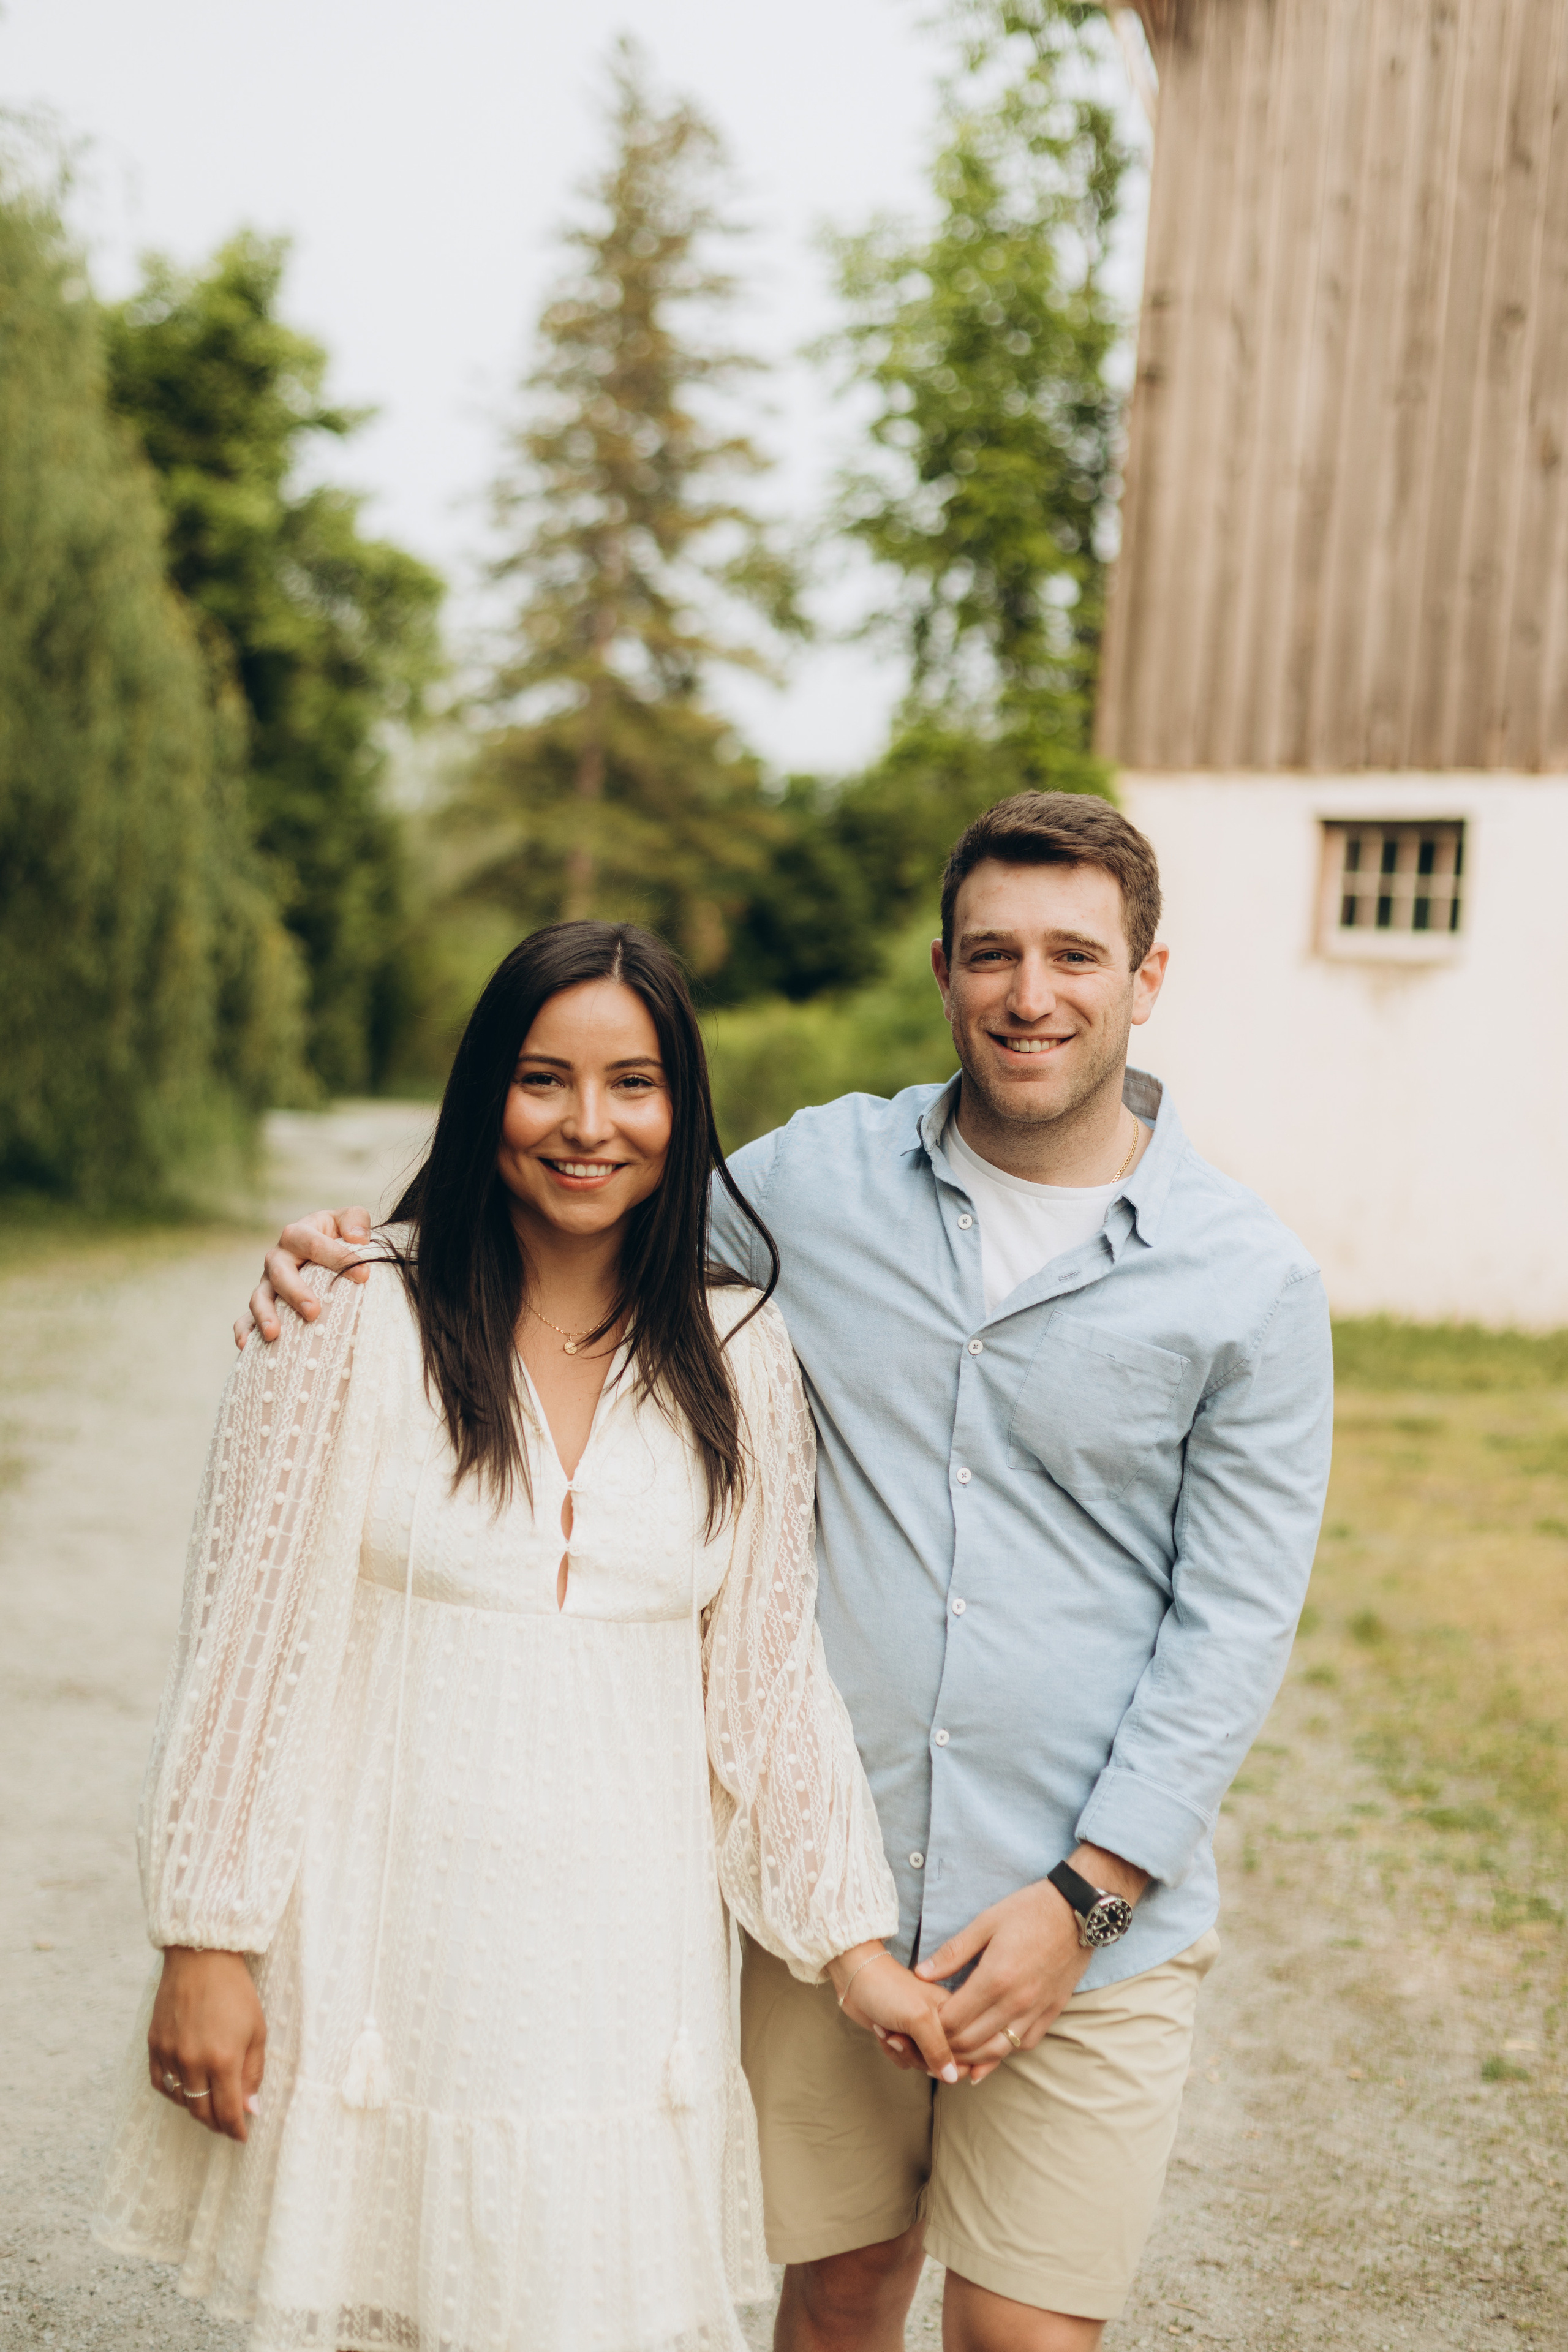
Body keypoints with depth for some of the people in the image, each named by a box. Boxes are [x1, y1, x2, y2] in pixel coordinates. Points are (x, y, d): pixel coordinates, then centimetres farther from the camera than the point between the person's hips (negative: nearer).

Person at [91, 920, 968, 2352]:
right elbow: (245, 1645, -4)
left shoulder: (740, 1357, 3)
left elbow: (770, 1673, 8)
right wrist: (205, 1942, -5)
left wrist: (855, 1945, 7)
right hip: (388, 1953, -2)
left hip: (627, 1959, 3)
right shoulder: (357, 1319, -6)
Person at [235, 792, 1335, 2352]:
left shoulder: (1250, 1283, -5)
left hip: (1093, 1913, -2)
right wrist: (362, 1255, -4)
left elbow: (1233, 1623, -5)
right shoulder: (822, 1177, 0)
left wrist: (1080, 1898, -11)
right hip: (824, 1884, 2)